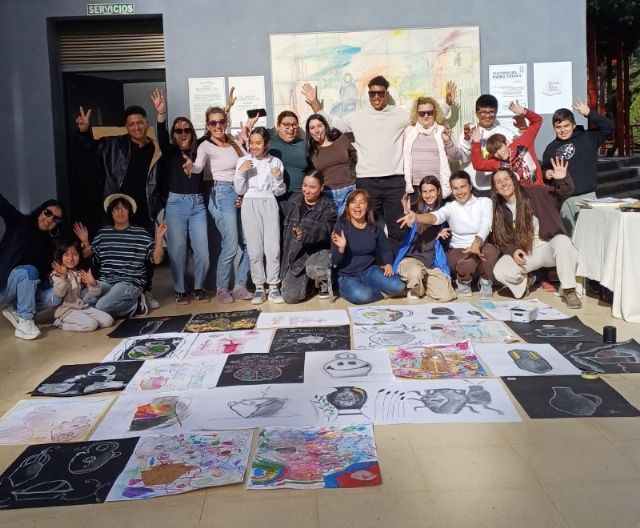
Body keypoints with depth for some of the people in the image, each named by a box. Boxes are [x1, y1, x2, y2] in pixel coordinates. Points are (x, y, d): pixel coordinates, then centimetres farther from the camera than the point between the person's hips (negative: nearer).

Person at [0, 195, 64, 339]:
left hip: (26, 288, 5)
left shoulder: (48, 241, 9)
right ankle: (24, 321, -25)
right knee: (29, 270, -34)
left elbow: (46, 271, 1)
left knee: (54, 297, -20)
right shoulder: (19, 222, -4)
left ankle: (14, 309, -1)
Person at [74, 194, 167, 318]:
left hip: (130, 282, -4)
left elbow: (156, 259, -1)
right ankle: (127, 304, -5)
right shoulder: (102, 233, 14)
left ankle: (135, 304, -1)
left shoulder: (141, 233, 4)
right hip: (105, 281, 4)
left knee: (101, 307, -27)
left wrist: (159, 238, -12)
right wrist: (85, 242, 3)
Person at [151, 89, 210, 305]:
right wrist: (161, 114, -30)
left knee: (202, 250, 0)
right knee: (177, 251, 2)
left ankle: (199, 287, 19)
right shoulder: (170, 153, 0)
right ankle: (180, 290, 17)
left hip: (197, 204, 2)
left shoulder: (198, 153, 7)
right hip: (176, 204, -2)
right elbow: (162, 138, -16)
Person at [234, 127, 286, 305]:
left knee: (273, 247, -4)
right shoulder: (243, 161, 3)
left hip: (269, 204, 0)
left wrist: (278, 179, -11)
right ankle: (259, 287, 7)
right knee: (255, 248, 0)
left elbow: (279, 192, 8)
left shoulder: (275, 162, 5)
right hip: (250, 205, 0)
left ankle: (274, 287, 3)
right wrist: (241, 172, -11)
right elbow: (239, 190, 2)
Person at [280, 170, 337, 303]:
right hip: (295, 254, 4)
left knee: (313, 269, -40)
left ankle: (324, 283, 0)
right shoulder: (293, 201, 8)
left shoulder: (328, 206, -6)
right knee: (291, 297, -11)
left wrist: (305, 234, -47)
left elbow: (323, 229, -25)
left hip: (318, 251, -4)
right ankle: (307, 281, 26)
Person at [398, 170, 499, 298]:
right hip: (458, 251, -1)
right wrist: (415, 217, -45)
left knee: (489, 249, -36)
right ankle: (464, 281, 4)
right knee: (467, 263, -37)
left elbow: (485, 226, -16)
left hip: (481, 247, 1)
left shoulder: (484, 202, 2)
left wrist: (476, 243, -38)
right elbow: (435, 216, -21)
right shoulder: (450, 207, 2)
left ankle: (485, 282, -3)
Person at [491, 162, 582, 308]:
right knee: (500, 272, -25)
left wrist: (562, 179, -31)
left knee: (562, 241, -37)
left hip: (547, 247, -2)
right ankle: (524, 281, 12)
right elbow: (500, 240, 6)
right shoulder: (498, 210, 2)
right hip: (523, 253, 2)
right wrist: (512, 251, -14)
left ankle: (569, 291, -23)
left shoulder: (534, 193, -6)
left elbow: (564, 192, -8)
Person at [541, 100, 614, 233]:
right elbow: (545, 169, 24)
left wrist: (589, 114, -14)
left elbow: (608, 126, -7)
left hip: (586, 196, -3)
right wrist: (546, 173, 1)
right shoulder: (551, 148, 13)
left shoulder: (587, 138, 4)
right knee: (568, 234, 7)